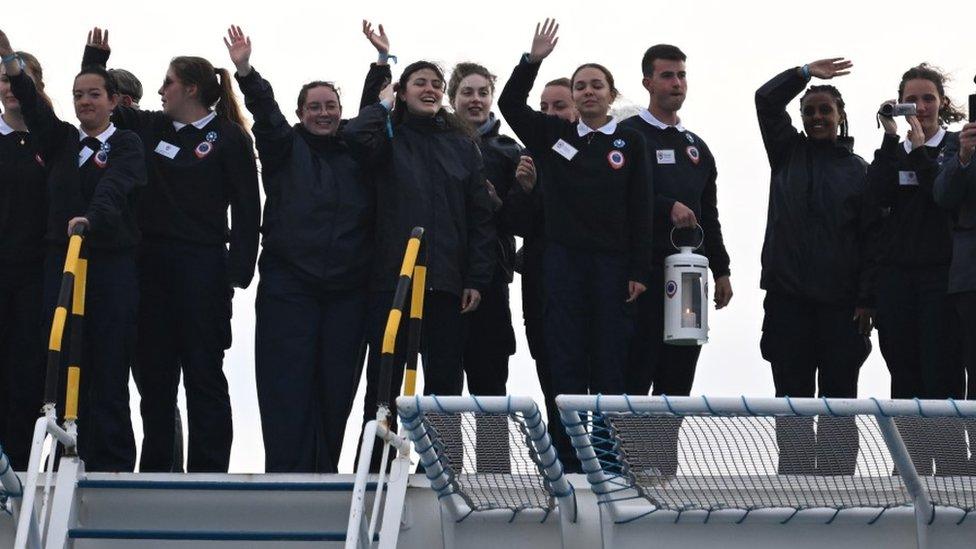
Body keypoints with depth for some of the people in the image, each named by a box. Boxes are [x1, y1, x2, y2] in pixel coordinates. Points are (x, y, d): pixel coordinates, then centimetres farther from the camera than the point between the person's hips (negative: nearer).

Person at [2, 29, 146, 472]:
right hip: (62, 261, 4)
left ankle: (111, 466, -2)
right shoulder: (61, 141, 15)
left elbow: (114, 188, -18)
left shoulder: (127, 145, 2)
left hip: (112, 265, -4)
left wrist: (92, 218, -38)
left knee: (109, 367, -4)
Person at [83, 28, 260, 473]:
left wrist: (239, 271, -14)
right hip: (153, 263, 6)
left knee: (203, 370, -2)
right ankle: (157, 467, 14)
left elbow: (247, 207, -7)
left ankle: (208, 471, 2)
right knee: (154, 369, 8)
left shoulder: (228, 137, -4)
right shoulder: (152, 128, 13)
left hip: (202, 265, -6)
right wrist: (96, 58, 15)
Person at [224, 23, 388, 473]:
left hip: (347, 288, 2)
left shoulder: (357, 149, 14)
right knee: (288, 380, -6)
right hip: (288, 284, -2)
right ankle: (285, 473, -6)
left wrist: (382, 61, -2)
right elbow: (265, 112, -6)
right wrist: (245, 71, -21)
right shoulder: (286, 147, 8)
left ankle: (324, 472, 12)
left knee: (337, 381, 4)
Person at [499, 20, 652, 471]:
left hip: (612, 263, -1)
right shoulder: (554, 136, 10)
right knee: (566, 362, 0)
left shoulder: (629, 142, 4)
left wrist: (639, 272, -5)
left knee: (610, 364, 1)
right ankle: (569, 463, 2)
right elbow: (510, 105, 6)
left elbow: (640, 210, 1)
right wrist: (532, 60, -6)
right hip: (563, 260, 2)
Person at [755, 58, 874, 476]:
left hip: (840, 301, -1)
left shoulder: (858, 170, 6)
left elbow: (869, 238, 2)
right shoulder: (788, 153, 13)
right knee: (792, 395, 2)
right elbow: (767, 100, 3)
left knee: (839, 395, 0)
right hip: (788, 296, 1)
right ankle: (795, 480, 4)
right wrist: (806, 73, -3)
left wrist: (866, 299, -4)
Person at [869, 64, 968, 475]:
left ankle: (951, 471, -8)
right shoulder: (894, 151, 15)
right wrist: (891, 139, -7)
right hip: (897, 275, 4)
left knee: (942, 379, -9)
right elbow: (880, 195, -3)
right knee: (905, 377, 4)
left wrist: (920, 148, -12)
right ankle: (913, 473, 8)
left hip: (942, 274, -4)